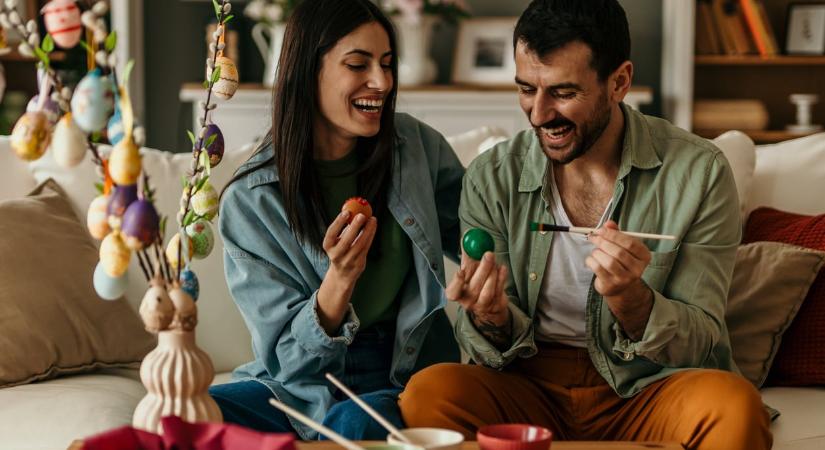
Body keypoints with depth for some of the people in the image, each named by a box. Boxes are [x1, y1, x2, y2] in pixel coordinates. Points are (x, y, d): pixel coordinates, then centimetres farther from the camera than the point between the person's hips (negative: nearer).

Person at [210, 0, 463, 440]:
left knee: (352, 424, -34)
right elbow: (289, 357, -8)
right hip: (301, 385, 0)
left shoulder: (416, 146, 0)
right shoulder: (249, 200, -7)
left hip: (406, 376, 0)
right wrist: (340, 279, -26)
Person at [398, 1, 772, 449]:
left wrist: (628, 298, -26)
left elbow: (701, 343, -5)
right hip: (531, 388, 2)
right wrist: (491, 317, -22)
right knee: (427, 393, -28)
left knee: (733, 405, -34)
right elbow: (498, 350, 3)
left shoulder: (698, 174, -7)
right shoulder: (490, 178, -1)